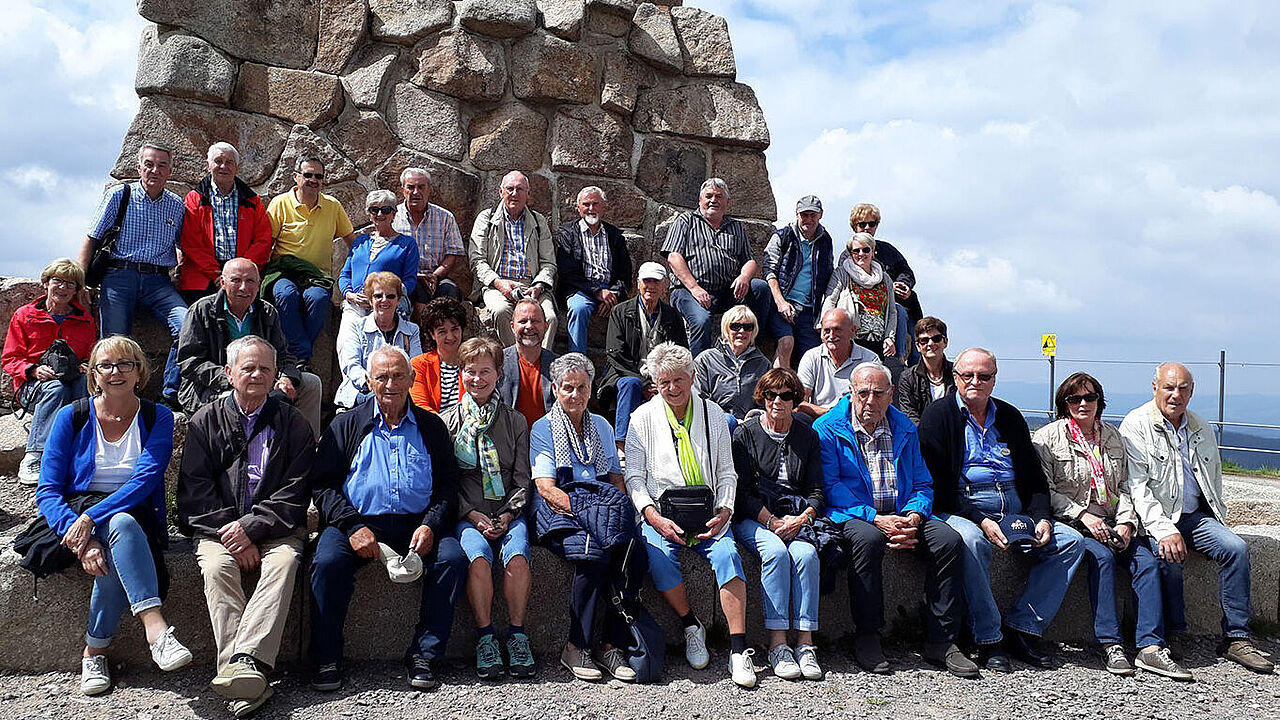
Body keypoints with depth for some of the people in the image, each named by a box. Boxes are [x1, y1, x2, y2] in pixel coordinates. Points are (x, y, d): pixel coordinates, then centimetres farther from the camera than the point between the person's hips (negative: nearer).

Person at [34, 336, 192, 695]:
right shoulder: (72, 417, 3)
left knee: (119, 541, -35)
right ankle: (156, 629, -47)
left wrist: (92, 517, -26)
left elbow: (145, 480, -12)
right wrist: (78, 536, -22)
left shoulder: (157, 417, 2)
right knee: (123, 526, -36)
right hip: (78, 514, -1)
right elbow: (48, 491, -4)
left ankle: (94, 651, -19)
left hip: (135, 515, 1)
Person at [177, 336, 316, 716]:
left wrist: (251, 527, -14)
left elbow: (295, 492, 0)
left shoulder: (294, 424, 9)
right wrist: (233, 537, -10)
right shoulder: (205, 421, 12)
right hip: (218, 527, 1)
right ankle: (247, 682, -39)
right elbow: (195, 489, 3)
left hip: (274, 529, -1)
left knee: (284, 562, -32)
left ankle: (245, 660, -45)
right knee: (217, 567, -30)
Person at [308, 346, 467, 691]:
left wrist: (430, 525, -9)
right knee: (328, 561, -30)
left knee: (453, 558, -26)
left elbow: (448, 485, 10)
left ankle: (422, 656, -15)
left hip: (416, 524, 1)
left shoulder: (431, 426, 15)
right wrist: (352, 527, -12)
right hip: (357, 522, -1)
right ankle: (327, 660, -12)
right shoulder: (346, 425, 12)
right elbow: (323, 484, 4)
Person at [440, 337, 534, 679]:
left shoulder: (515, 421, 14)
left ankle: (517, 635, -14)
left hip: (508, 512, 1)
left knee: (517, 559, -29)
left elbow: (522, 478, 10)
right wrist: (472, 514, -8)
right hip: (467, 513, -1)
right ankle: (485, 636, -17)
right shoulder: (447, 421, 11)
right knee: (479, 559, -31)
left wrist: (508, 514, -6)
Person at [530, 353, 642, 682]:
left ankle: (612, 644, -19)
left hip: (605, 504, 4)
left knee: (632, 553, -28)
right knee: (592, 554, -34)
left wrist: (621, 508, -3)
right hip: (560, 510, -4)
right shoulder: (543, 428, 8)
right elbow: (545, 486, -4)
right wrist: (582, 507, -19)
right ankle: (575, 646, -20)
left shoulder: (601, 426, 23)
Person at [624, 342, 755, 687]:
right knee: (658, 555, -30)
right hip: (661, 512, -1)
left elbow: (726, 473, 13)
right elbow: (634, 477, 3)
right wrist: (655, 518, -13)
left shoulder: (713, 414, 11)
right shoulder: (643, 418, 6)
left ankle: (738, 650, -23)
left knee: (727, 553, -27)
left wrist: (723, 512, -6)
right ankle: (691, 627, -7)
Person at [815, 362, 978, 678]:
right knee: (868, 539, -37)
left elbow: (922, 484, 13)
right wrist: (875, 518, -19)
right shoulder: (827, 429, -2)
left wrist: (913, 518, -10)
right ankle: (866, 637, -21)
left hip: (902, 514, 5)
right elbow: (830, 486, -9)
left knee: (949, 539, -20)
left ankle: (940, 641, -12)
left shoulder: (905, 429, 13)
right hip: (852, 515, -4)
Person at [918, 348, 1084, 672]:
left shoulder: (1010, 417, 18)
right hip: (961, 508, -6)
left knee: (1071, 541, -10)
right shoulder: (938, 415, 1)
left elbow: (1036, 478, 17)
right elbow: (938, 484, -9)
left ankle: (1021, 629, -11)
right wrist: (980, 520, -20)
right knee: (971, 541, -36)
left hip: (1013, 508, 6)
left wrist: (1042, 518, -2)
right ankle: (988, 640, -23)